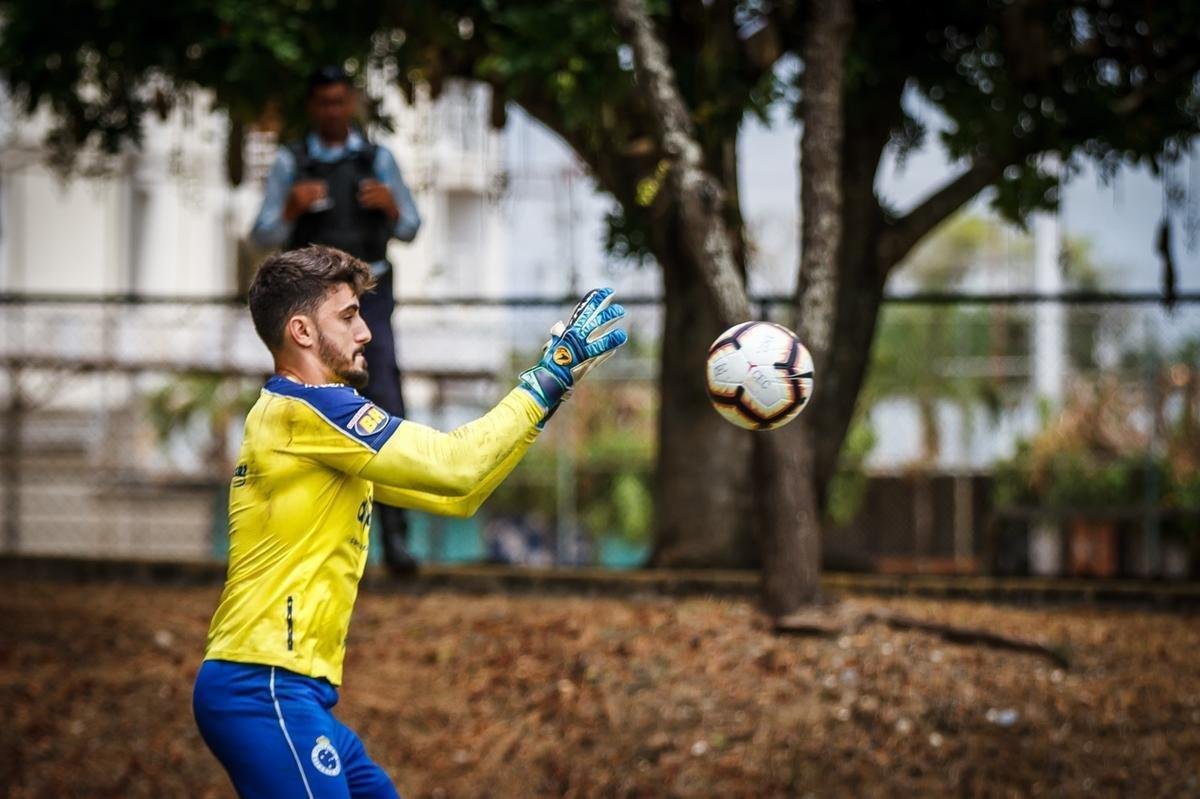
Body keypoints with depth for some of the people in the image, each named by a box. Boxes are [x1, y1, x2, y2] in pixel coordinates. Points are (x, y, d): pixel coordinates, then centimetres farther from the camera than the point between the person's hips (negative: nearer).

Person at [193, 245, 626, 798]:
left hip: (286, 691, 10)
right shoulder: (304, 411, -11)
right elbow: (455, 466, -15)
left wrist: (549, 384, 14)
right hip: (266, 690, -10)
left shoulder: (309, 420, 19)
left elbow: (454, 495, 19)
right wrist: (547, 377, -5)